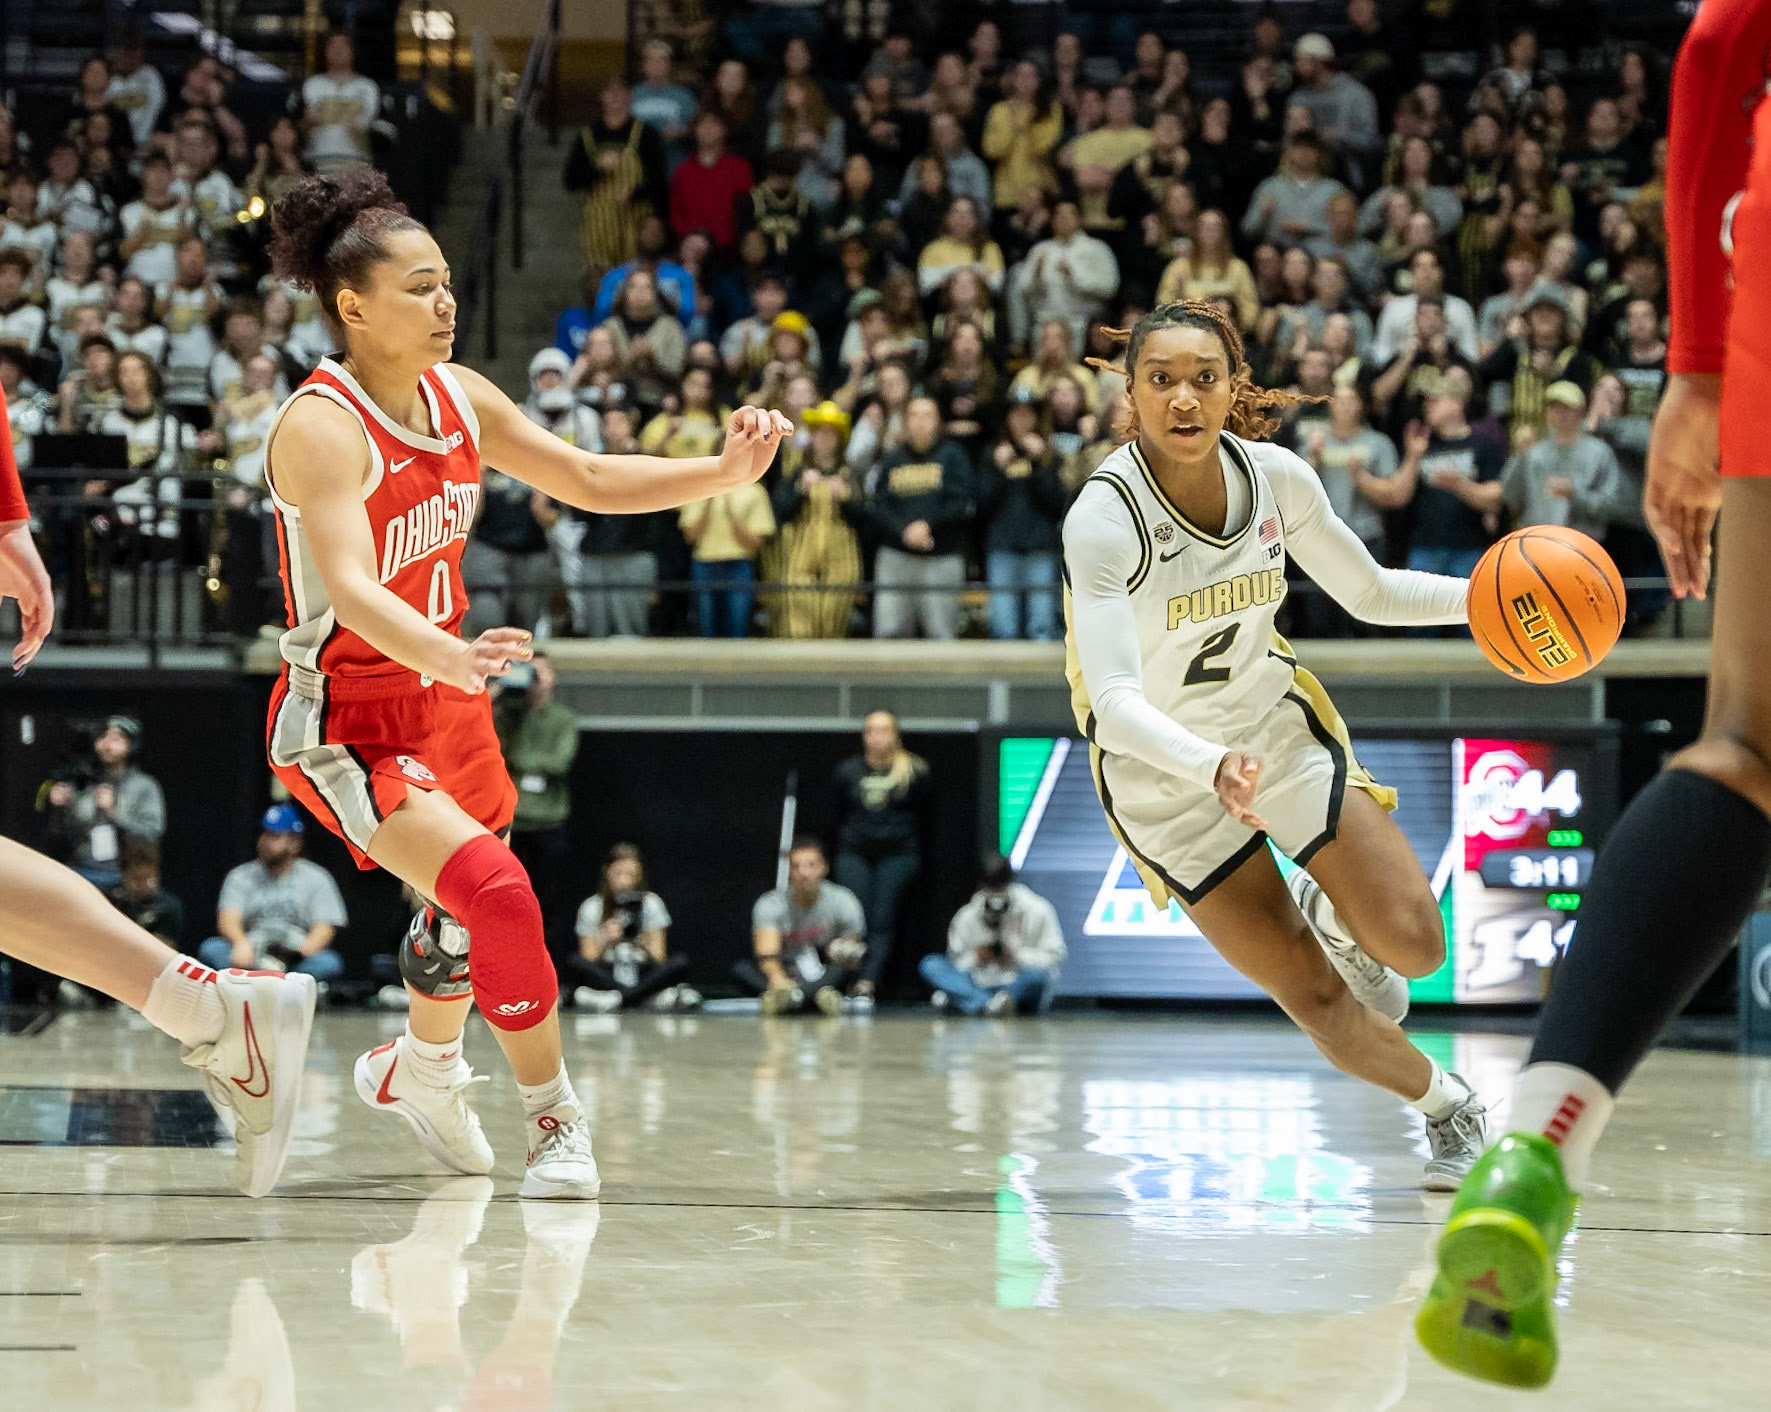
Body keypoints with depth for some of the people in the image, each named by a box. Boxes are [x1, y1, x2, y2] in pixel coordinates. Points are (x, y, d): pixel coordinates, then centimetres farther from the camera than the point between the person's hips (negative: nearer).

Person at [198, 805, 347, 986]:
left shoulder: (316, 878, 12)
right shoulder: (241, 876, 15)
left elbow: (324, 928, 2)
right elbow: (228, 919, -1)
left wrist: (302, 952, -21)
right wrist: (241, 943, -26)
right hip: (252, 961, 1)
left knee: (328, 963, -32)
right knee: (210, 949, -28)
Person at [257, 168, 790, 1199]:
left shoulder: (455, 396, -2)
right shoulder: (321, 427, -25)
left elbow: (587, 478, 8)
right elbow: (350, 585, -40)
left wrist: (723, 472, -5)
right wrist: (446, 657, -58)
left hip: (442, 695, 8)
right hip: (347, 719, -8)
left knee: (469, 916, 24)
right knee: (496, 894, -25)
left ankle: (418, 1070, 53)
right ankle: (556, 1122, -10)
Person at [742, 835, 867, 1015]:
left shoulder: (842, 901, -5)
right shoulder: (770, 904, -10)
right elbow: (767, 953, -24)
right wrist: (777, 978, -47)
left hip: (827, 979, 0)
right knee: (741, 968, -27)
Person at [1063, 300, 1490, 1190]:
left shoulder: (1275, 477, -13)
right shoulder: (1103, 518, -27)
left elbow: (1368, 593, 3)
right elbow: (1116, 702, -34)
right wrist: (1212, 767, -51)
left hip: (1275, 725, 3)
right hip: (1162, 772, -3)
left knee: (1413, 944, -9)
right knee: (1316, 1000, -2)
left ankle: (1328, 914, 26)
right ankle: (1444, 1103, 26)